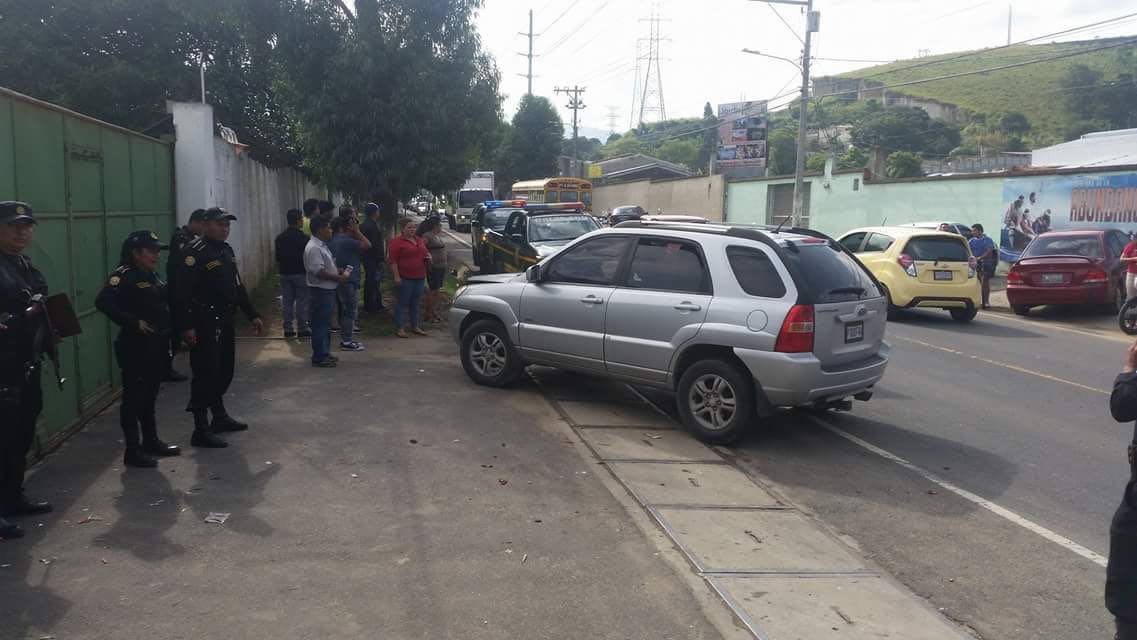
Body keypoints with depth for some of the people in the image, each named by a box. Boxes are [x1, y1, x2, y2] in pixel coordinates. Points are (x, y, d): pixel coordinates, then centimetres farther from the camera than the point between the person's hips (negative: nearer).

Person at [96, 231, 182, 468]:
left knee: (149, 396, 18)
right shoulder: (124, 275, -13)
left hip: (156, 346, 8)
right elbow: (103, 302, -26)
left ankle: (151, 442, 29)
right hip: (135, 348, -8)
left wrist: (168, 329, 9)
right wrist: (134, 322, -24)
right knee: (134, 398, -1)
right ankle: (132, 451, 5)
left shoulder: (152, 275, 12)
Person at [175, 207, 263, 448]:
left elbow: (237, 286, 21)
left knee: (224, 370, 17)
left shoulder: (227, 250, 14)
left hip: (225, 321, 9)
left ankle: (220, 416, 32)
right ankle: (201, 430, -2)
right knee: (205, 374, -7)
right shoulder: (195, 252, -13)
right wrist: (186, 326, -26)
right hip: (204, 324, -9)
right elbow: (184, 291, -20)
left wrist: (252, 315, 19)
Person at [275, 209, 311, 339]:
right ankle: (302, 328, 2)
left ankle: (288, 329, 10)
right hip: (300, 273, -5)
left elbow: (278, 258, 10)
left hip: (285, 273, 5)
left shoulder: (280, 237, 6)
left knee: (287, 301, 9)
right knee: (302, 301, 1)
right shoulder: (303, 238, -12)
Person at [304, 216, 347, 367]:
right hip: (320, 291, -11)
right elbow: (319, 272, -26)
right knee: (320, 325, -4)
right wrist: (338, 278, -19)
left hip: (327, 290, 11)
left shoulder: (322, 246, 14)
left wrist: (337, 271, 11)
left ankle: (324, 352, 27)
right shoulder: (313, 248, -19)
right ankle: (319, 357, 2)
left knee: (325, 325, 17)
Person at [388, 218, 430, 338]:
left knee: (416, 302, 12)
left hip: (420, 277, 7)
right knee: (403, 302, -2)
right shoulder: (397, 242, -8)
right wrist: (396, 276, -17)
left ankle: (415, 326, 21)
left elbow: (426, 252, 29)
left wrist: (428, 256, 5)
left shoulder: (419, 240, 14)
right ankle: (400, 328, 3)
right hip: (405, 278, -7)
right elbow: (392, 260, -12)